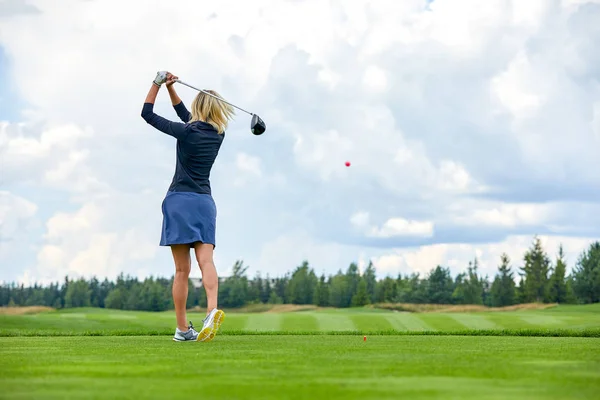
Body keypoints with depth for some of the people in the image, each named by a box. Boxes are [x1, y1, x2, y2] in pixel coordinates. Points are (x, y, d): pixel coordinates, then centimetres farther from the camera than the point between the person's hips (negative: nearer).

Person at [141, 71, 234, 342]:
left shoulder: (186, 132, -7)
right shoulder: (218, 134, 9)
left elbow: (147, 114, 2)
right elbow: (186, 116, 24)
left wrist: (158, 83, 7)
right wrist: (170, 87, 21)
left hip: (180, 200, -4)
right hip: (205, 202, 4)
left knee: (182, 270, -2)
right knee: (206, 261, -8)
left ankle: (182, 329, 0)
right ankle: (212, 310, -33)